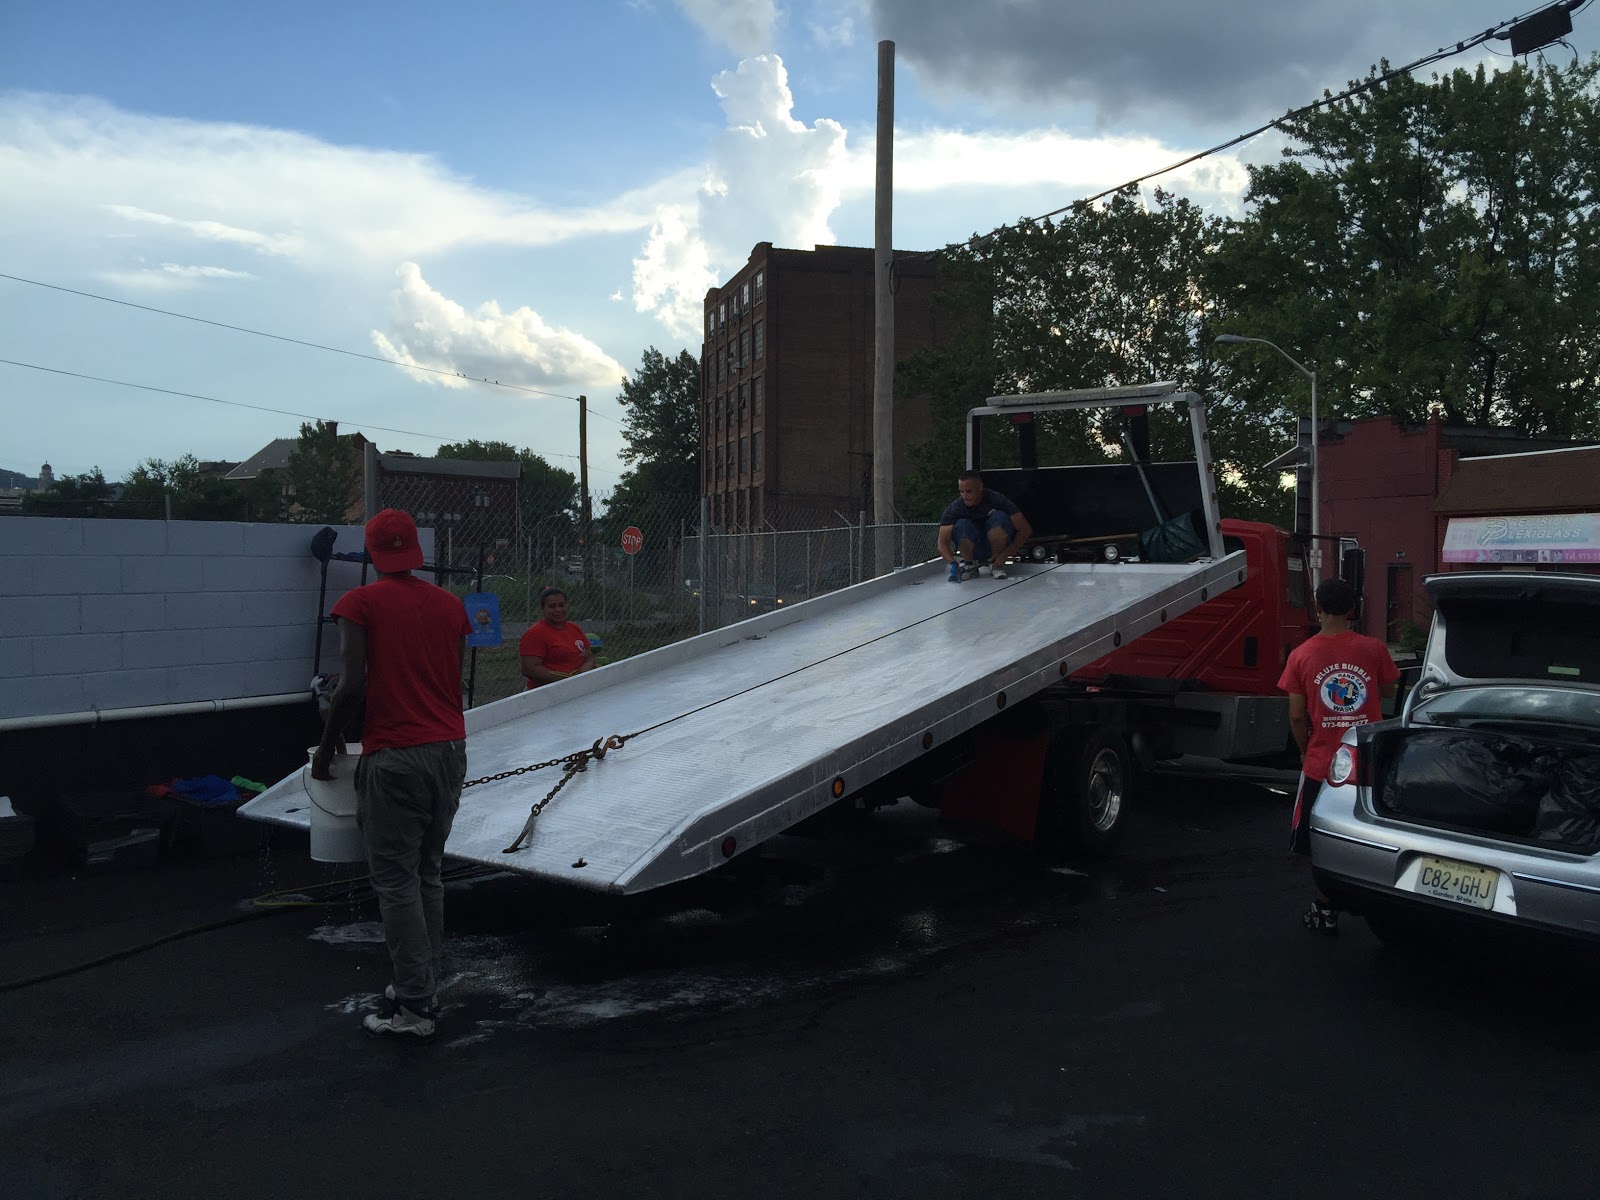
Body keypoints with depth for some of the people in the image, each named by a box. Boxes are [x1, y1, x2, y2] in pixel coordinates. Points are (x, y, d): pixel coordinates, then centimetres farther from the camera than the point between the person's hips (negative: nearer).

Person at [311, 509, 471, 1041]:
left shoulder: (361, 603, -5)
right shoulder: (449, 604, 10)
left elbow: (352, 684, -13)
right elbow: (454, 683, 11)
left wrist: (326, 746, 0)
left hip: (395, 757, -6)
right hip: (449, 748, 6)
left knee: (396, 881, 1)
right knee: (428, 875, 16)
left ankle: (416, 1008, 3)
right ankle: (422, 986, 23)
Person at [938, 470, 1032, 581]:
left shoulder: (996, 500, -19)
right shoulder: (955, 507, -16)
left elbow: (1025, 530, -18)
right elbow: (942, 543, -20)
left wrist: (1004, 555, -25)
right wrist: (953, 563, -41)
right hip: (973, 551, 0)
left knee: (999, 517, -29)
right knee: (962, 525, -30)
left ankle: (996, 565, -12)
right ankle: (970, 564, -5)